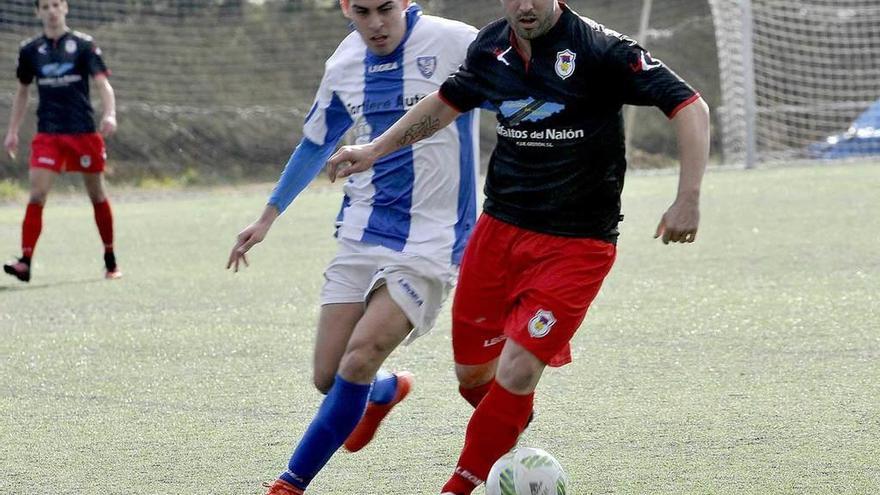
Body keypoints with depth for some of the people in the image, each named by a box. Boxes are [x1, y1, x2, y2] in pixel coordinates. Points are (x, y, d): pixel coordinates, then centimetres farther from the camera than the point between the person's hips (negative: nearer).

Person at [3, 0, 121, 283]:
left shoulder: (84, 45, -1)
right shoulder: (30, 50, 6)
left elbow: (103, 83, -9)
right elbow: (22, 91, 18)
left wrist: (109, 114, -27)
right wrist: (13, 131, 14)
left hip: (84, 131, -1)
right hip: (47, 134, 1)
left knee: (97, 195, 9)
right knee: (37, 195, -13)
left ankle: (111, 262, 22)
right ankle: (25, 262, -18)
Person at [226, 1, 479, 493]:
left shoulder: (456, 44, -12)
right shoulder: (344, 65, 5)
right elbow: (316, 143, 21)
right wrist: (268, 217, 23)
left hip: (429, 246, -5)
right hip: (361, 237, 5)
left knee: (357, 363, -18)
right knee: (329, 376, 3)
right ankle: (386, 391, 40)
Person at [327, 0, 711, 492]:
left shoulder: (599, 49, -16)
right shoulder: (491, 47, 2)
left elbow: (690, 106, -17)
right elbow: (448, 101, 23)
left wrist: (688, 199, -26)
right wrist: (375, 149, 21)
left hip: (576, 244, -5)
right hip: (500, 227, 6)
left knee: (516, 372, -14)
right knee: (472, 372, 8)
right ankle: (510, 433, 40)